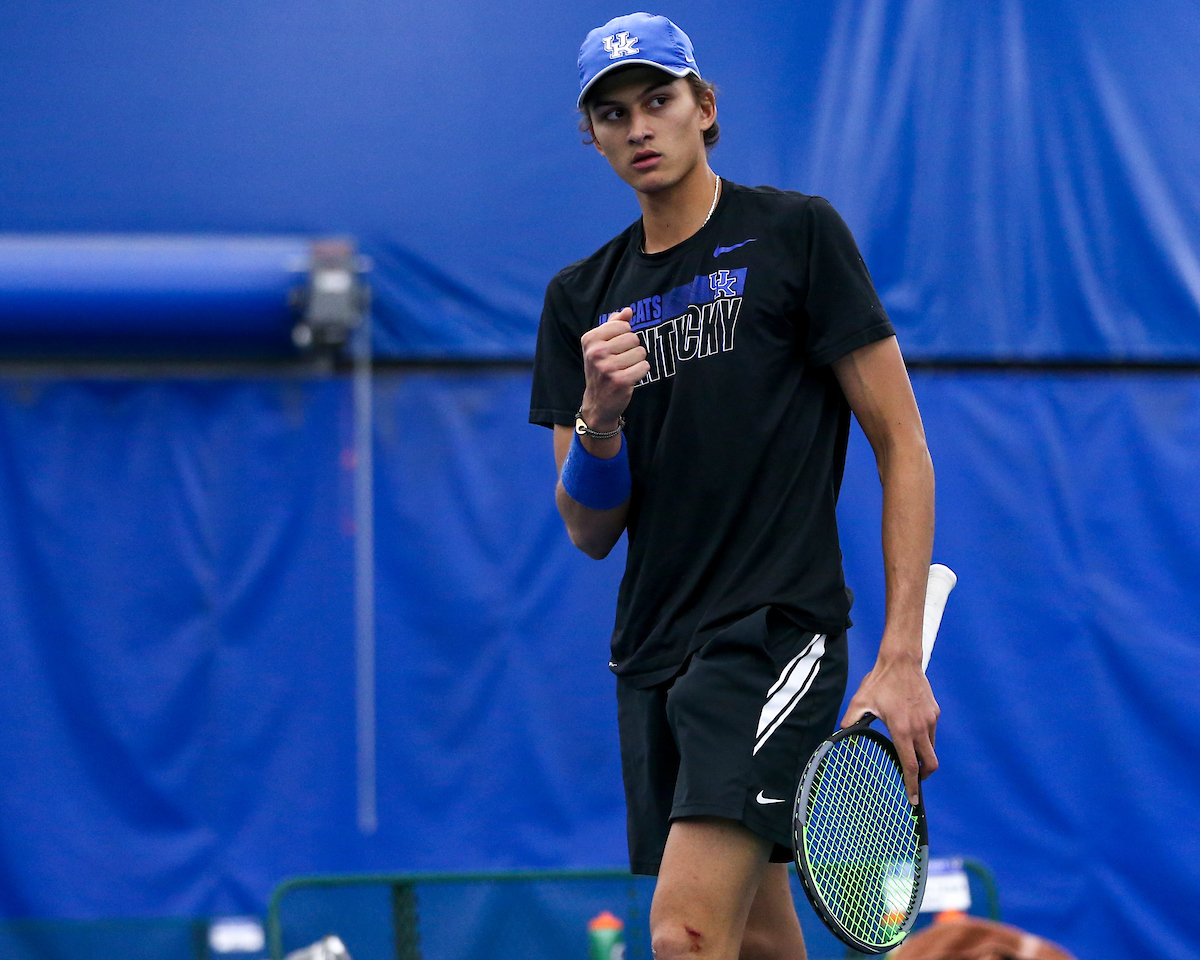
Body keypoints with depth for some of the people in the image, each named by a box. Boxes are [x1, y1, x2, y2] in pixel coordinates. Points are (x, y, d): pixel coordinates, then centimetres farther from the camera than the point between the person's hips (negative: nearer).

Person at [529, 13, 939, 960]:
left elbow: (902, 445, -4)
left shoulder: (797, 233, -3)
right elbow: (590, 532, 10)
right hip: (655, 657, 6)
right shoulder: (582, 298, 12)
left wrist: (901, 659, -11)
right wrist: (599, 417, -13)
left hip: (775, 633, -6)